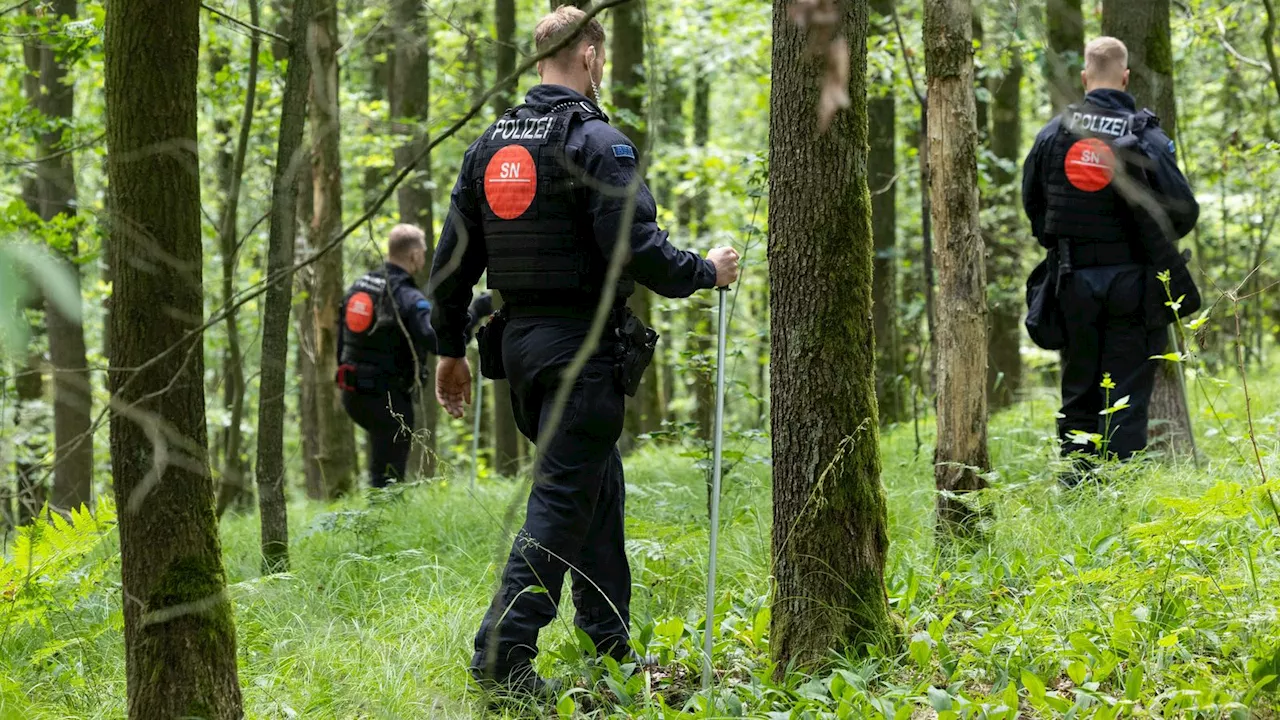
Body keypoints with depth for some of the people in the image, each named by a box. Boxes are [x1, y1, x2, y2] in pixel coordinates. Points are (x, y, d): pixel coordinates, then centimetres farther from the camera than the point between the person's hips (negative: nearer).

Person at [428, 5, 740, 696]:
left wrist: (451, 349, 20)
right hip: (582, 346, -8)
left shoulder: (490, 143, 10)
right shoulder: (596, 142, -13)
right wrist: (707, 271, -4)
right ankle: (502, 652, -13)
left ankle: (609, 634, 28)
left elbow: (452, 258, 12)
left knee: (598, 481, 21)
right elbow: (635, 247, -21)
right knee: (564, 497, -6)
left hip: (518, 340, 8)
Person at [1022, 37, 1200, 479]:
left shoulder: (1054, 133, 0)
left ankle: (1075, 488, 12)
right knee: (1128, 397, 1)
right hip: (1131, 278, -3)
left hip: (1074, 281, 3)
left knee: (1078, 390, 12)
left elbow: (1031, 201, 10)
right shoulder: (1146, 137, -9)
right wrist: (1155, 243, 13)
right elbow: (1184, 211, -8)